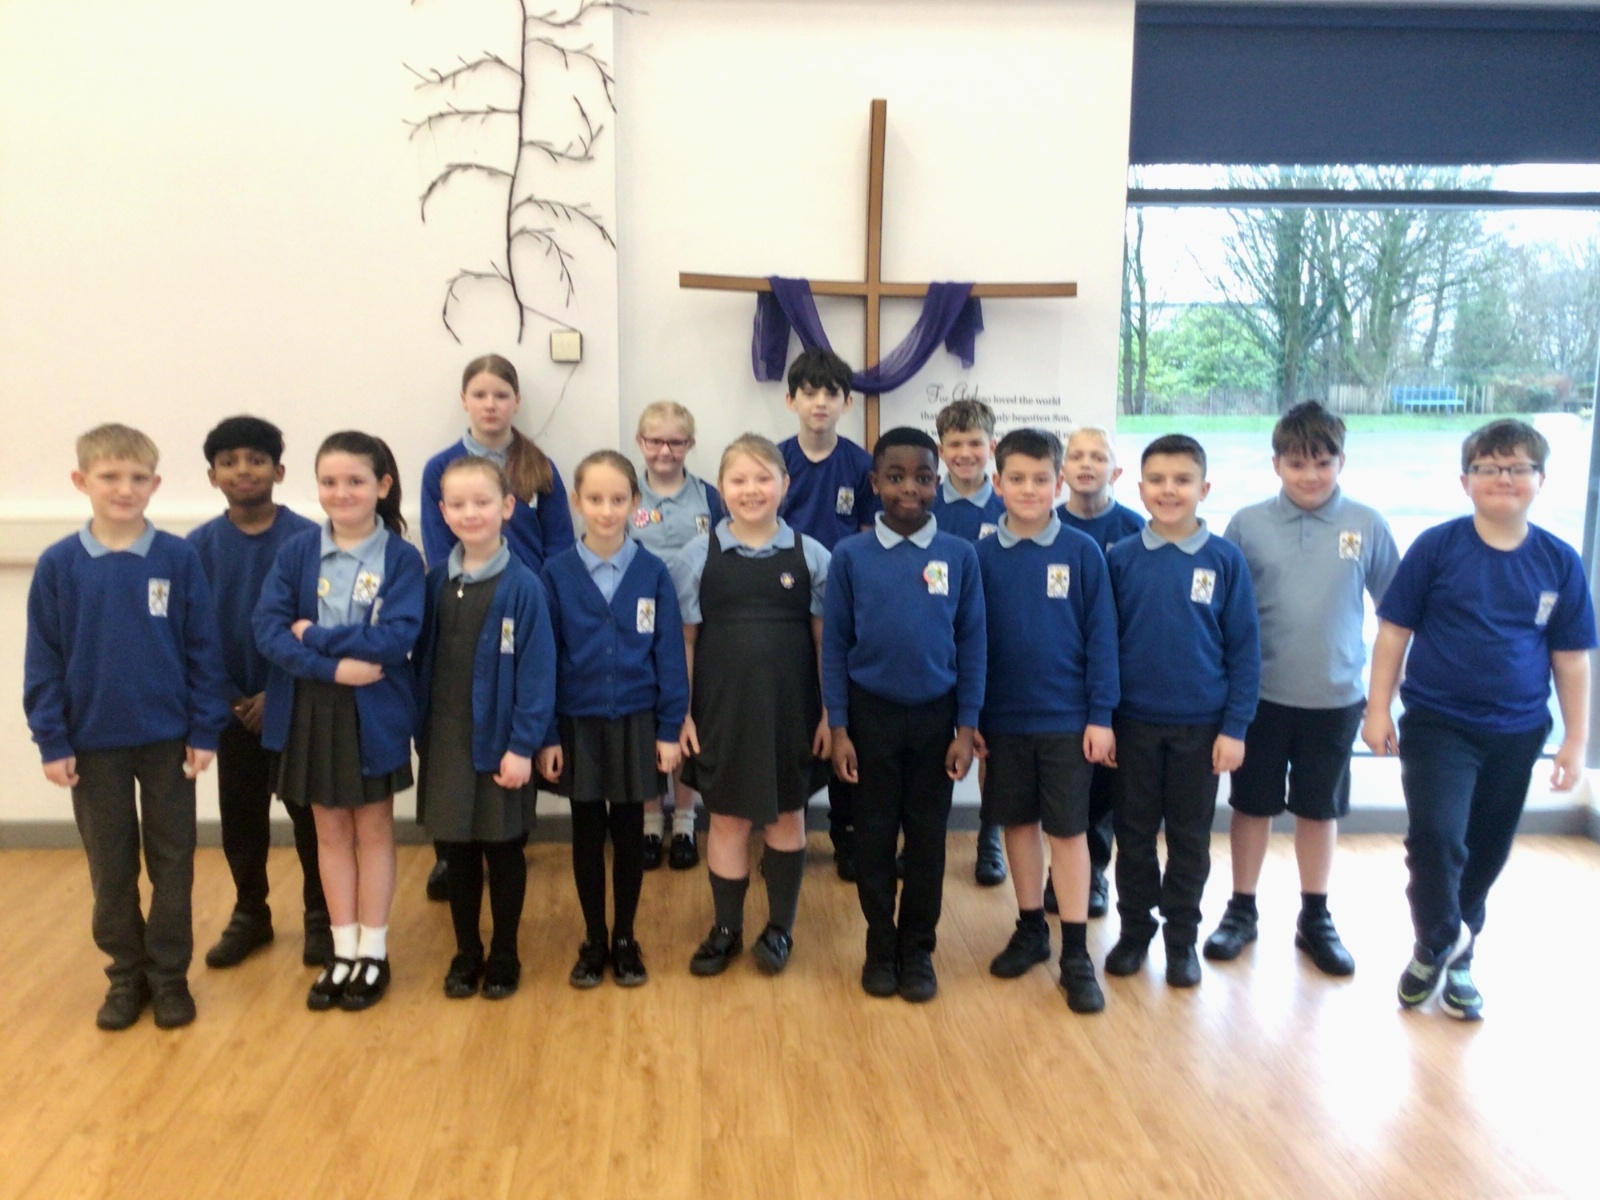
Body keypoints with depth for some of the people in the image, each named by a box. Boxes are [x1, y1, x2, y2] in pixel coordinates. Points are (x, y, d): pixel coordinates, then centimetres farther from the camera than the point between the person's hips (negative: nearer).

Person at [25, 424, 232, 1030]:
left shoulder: (179, 559, -8)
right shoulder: (58, 565, -5)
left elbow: (203, 651, -4)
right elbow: (42, 661, -1)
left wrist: (205, 730, -6)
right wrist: (52, 740, -5)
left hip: (168, 739, -1)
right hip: (93, 743, 1)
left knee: (172, 861, 10)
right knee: (110, 866, 13)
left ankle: (170, 975, 24)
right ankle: (126, 974, 29)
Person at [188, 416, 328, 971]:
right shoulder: (199, 546, -2)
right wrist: (225, 698, -5)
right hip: (233, 706, 3)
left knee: (310, 814, 6)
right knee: (240, 816, 14)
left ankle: (320, 915, 22)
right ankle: (249, 913, 31)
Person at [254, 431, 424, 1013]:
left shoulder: (402, 558, -8)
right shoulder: (297, 551, -1)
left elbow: (397, 638, -18)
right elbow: (267, 627, -9)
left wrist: (315, 635, -16)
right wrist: (333, 666, -21)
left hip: (375, 713, -3)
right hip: (310, 710, 3)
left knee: (373, 830, 11)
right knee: (330, 832, 13)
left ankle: (373, 953, 23)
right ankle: (343, 952, 26)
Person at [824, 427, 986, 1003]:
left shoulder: (960, 555, -4)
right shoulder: (851, 555, -5)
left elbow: (972, 644, 0)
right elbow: (834, 645, -2)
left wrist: (966, 727, -2)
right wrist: (838, 728, -5)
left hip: (935, 715, 1)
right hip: (871, 714, 0)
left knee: (927, 837, 10)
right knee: (874, 835, 10)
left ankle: (918, 950, 25)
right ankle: (880, 948, 26)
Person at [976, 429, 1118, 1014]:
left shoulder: (1082, 552, -5)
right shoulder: (983, 555, -1)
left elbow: (1101, 637, -4)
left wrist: (1101, 714, -7)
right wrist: (968, 716, 1)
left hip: (1067, 720, -2)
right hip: (1003, 719, 2)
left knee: (1069, 830, 5)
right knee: (1018, 823, 13)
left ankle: (1075, 954, 14)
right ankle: (1030, 930, 29)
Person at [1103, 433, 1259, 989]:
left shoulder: (1225, 560, -5)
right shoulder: (1120, 558, -3)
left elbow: (1244, 649, -3)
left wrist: (1235, 727, -6)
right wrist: (1099, 718, -2)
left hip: (1201, 726, -1)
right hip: (1134, 723, 1)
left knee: (1190, 838, 12)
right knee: (1133, 833, 12)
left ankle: (1182, 937, 28)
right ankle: (1134, 930, 28)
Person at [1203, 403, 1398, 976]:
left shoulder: (1368, 526, -4)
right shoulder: (1248, 524, -5)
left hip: (1335, 697, 1)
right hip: (1261, 693, 0)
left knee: (1319, 808, 14)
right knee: (1252, 804, 11)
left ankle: (1315, 918, 30)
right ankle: (1241, 910, 27)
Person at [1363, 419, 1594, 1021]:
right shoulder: (1437, 547, -7)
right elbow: (1394, 630, -3)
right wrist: (1378, 708, -5)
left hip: (1516, 734, 3)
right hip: (1437, 723, -3)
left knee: (1486, 854, 13)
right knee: (1436, 836, -17)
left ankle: (1456, 959, 34)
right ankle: (1437, 945, 9)